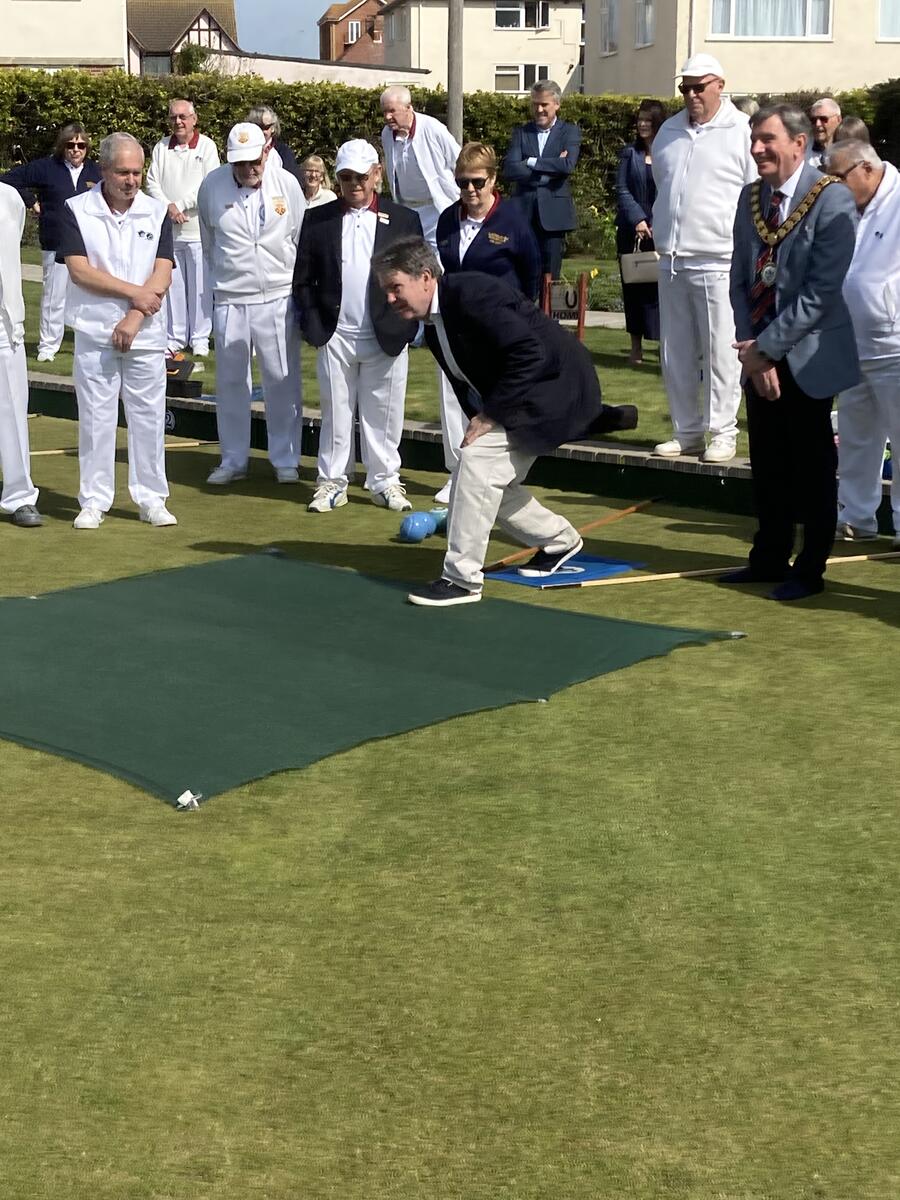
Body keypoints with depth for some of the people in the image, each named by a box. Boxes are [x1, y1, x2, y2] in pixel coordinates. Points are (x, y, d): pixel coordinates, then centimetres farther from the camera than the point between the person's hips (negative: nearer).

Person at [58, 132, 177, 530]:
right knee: (95, 419, 3)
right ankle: (94, 501, 12)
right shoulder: (76, 210, -1)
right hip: (94, 334, -1)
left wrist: (134, 318, -14)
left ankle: (152, 499, 14)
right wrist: (134, 293, -10)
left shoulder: (156, 211, 4)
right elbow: (79, 271, -9)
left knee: (149, 418, 4)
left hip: (146, 334, 1)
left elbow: (163, 274, -3)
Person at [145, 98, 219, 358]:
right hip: (167, 229, 3)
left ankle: (200, 340, 7)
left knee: (200, 286, -1)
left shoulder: (206, 146, 0)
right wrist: (168, 208, -12)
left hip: (198, 229, -3)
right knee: (172, 285, 5)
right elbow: (152, 182, 5)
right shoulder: (161, 147, 9)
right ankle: (174, 339, 13)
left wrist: (180, 205, -11)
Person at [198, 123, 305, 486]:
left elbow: (303, 239, 5)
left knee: (283, 380, 4)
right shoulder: (212, 185, -4)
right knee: (230, 381, 8)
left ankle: (285, 459, 15)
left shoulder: (286, 183, -5)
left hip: (278, 297, -1)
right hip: (229, 299, 1)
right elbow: (208, 244, 9)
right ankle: (233, 459, 20)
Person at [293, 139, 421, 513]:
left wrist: (408, 324, -4)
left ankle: (385, 482, 16)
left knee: (383, 415, 5)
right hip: (335, 337, 1)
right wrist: (313, 324, -2)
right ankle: (332, 482, 14)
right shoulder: (317, 220, 6)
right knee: (335, 413, 6)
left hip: (386, 339, 0)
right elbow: (303, 279, 7)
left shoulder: (403, 220, 4)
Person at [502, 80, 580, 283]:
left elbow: (568, 165, -12)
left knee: (550, 277, 1)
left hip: (554, 214, -1)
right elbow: (509, 170, -5)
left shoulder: (570, 132, 7)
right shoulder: (521, 132, 11)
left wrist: (531, 162, -7)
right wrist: (552, 167, -10)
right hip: (523, 213, 1)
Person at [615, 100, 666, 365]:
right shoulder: (630, 153, 9)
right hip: (633, 231, 2)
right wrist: (638, 220, -9)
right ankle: (636, 346, 10)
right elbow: (622, 190, 3)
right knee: (634, 286, 4)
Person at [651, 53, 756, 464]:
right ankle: (687, 432, 18)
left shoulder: (742, 131, -4)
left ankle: (722, 434, 4)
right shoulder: (668, 132, 14)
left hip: (718, 261, -6)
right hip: (671, 261, 6)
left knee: (720, 352, -4)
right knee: (675, 354, 9)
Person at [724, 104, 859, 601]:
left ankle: (809, 569, 15)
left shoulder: (832, 201, -14)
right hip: (760, 357, 6)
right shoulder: (751, 198, 7)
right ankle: (769, 558, 26)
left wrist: (768, 347, -16)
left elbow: (822, 292, -19)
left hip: (807, 356, -6)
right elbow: (740, 281, 8)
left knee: (811, 467, 4)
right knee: (767, 462, 12)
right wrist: (750, 348, -4)